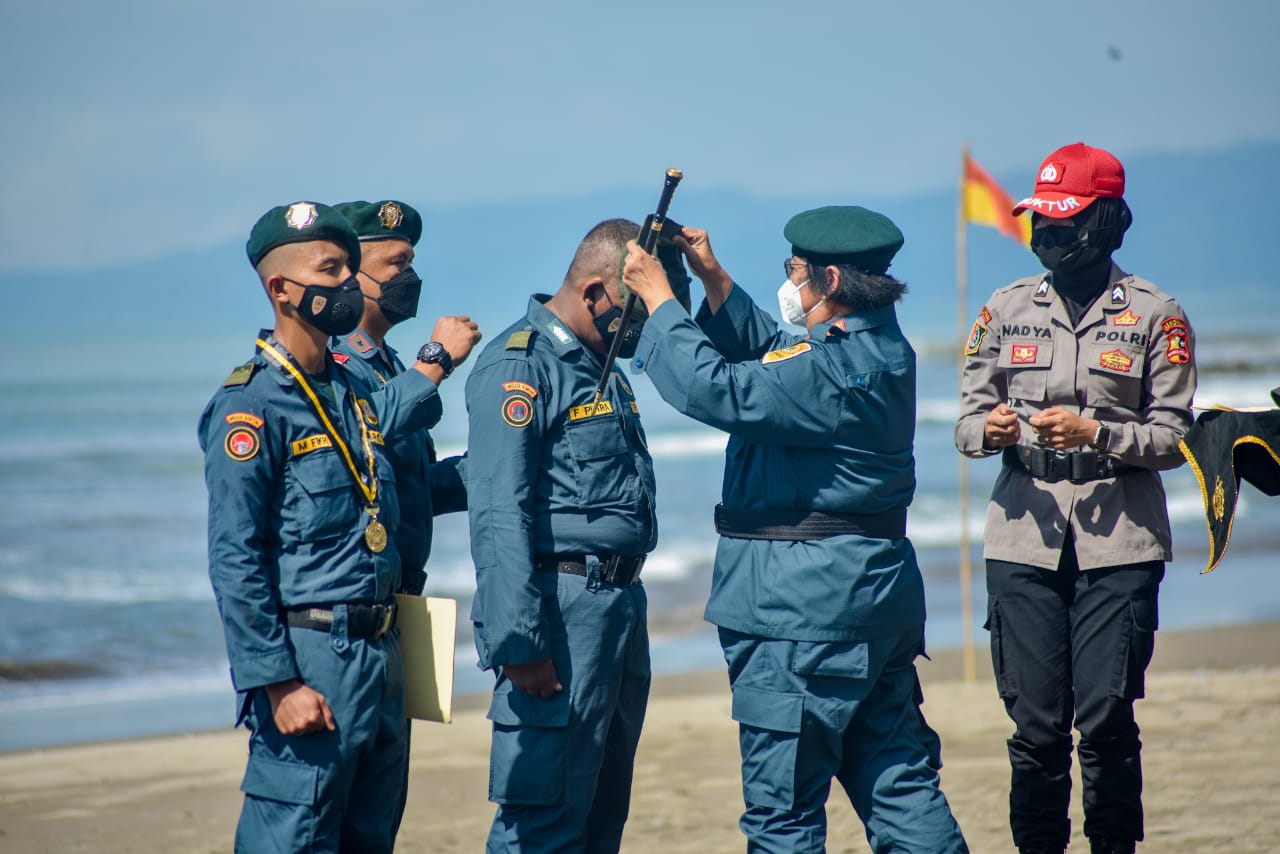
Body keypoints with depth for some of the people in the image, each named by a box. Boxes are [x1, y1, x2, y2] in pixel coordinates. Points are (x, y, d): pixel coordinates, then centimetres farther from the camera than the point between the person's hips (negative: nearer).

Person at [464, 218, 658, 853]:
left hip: (620, 604, 10)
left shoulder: (599, 365, 18)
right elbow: (498, 512, -19)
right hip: (561, 606, -10)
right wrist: (519, 643, -23)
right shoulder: (518, 366, -12)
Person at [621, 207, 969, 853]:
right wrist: (712, 276, 15)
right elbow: (764, 356, 23)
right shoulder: (879, 347, 11)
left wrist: (656, 295, -13)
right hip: (880, 594, 10)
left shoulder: (834, 369, -20)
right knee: (897, 780, 12)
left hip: (805, 607, -10)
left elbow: (716, 389, -24)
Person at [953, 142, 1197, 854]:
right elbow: (968, 423, 11)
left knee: (1106, 719, -7)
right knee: (1036, 723, 0)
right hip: (1024, 537, 2)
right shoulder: (1007, 309, 11)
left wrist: (1096, 432, -17)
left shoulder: (1156, 315, 2)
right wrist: (989, 428, -11)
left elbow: (1174, 440, -2)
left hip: (1119, 543, -2)